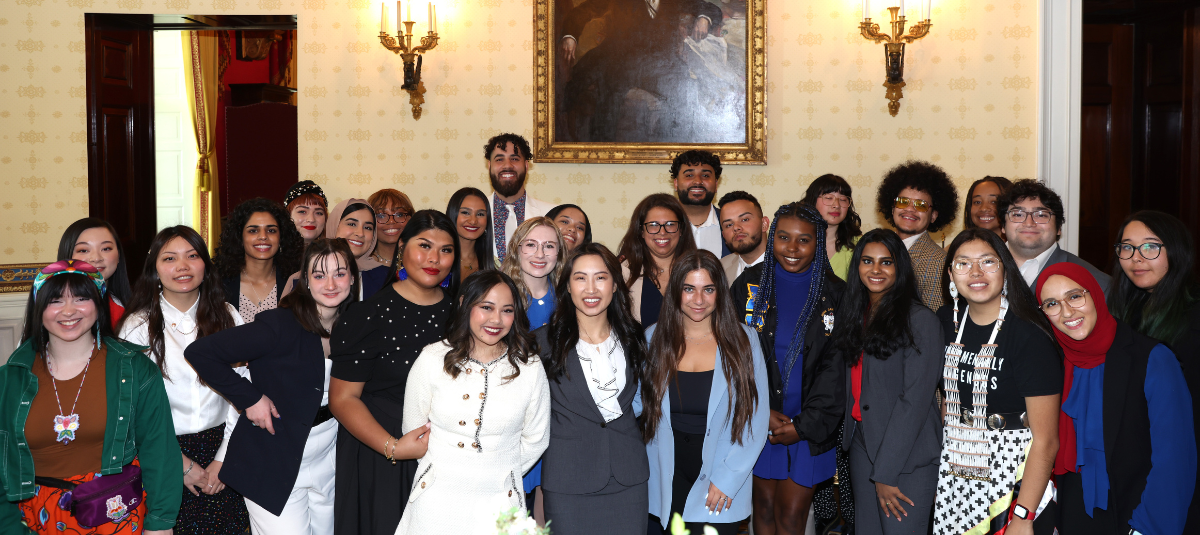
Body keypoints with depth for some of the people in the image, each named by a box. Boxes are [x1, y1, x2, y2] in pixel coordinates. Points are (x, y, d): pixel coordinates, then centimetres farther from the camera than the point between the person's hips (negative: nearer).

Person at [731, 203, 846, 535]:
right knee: (765, 503, 10)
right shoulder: (749, 284, 0)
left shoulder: (835, 294, -3)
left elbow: (837, 368, -5)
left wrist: (805, 425, -10)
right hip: (759, 420, 1)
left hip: (812, 425, -1)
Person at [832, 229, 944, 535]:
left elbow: (915, 398, -16)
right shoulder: (856, 316, 10)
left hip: (908, 454, -6)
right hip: (862, 443, 6)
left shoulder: (920, 320, -12)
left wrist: (886, 472, -17)